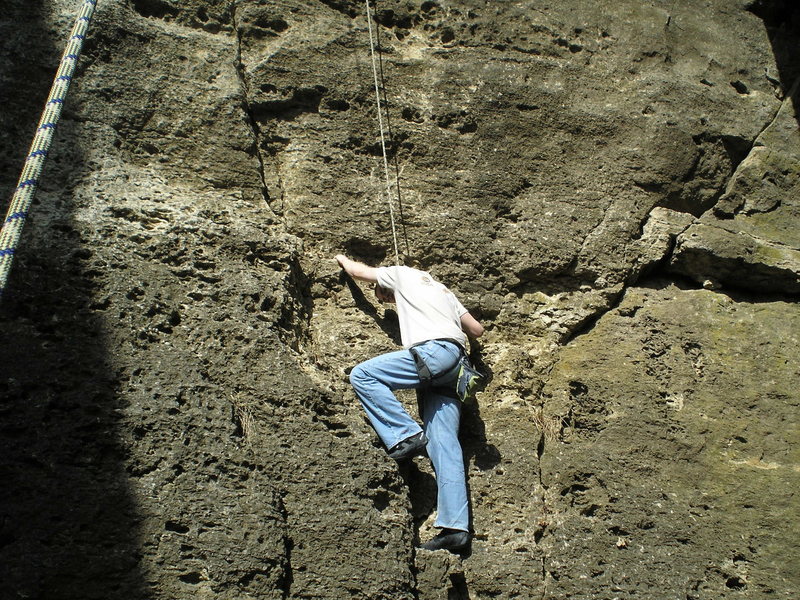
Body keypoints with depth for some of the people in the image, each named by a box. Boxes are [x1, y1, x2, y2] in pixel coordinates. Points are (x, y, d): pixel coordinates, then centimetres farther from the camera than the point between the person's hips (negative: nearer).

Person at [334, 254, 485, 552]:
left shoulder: (404, 275, 16)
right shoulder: (443, 292, 36)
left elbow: (357, 271, 25)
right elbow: (477, 330, 33)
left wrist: (341, 258, 46)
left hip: (434, 351, -8)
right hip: (454, 368, 8)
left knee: (362, 375, -11)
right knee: (443, 445, -3)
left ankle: (406, 435, -18)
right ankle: (455, 526, -12)